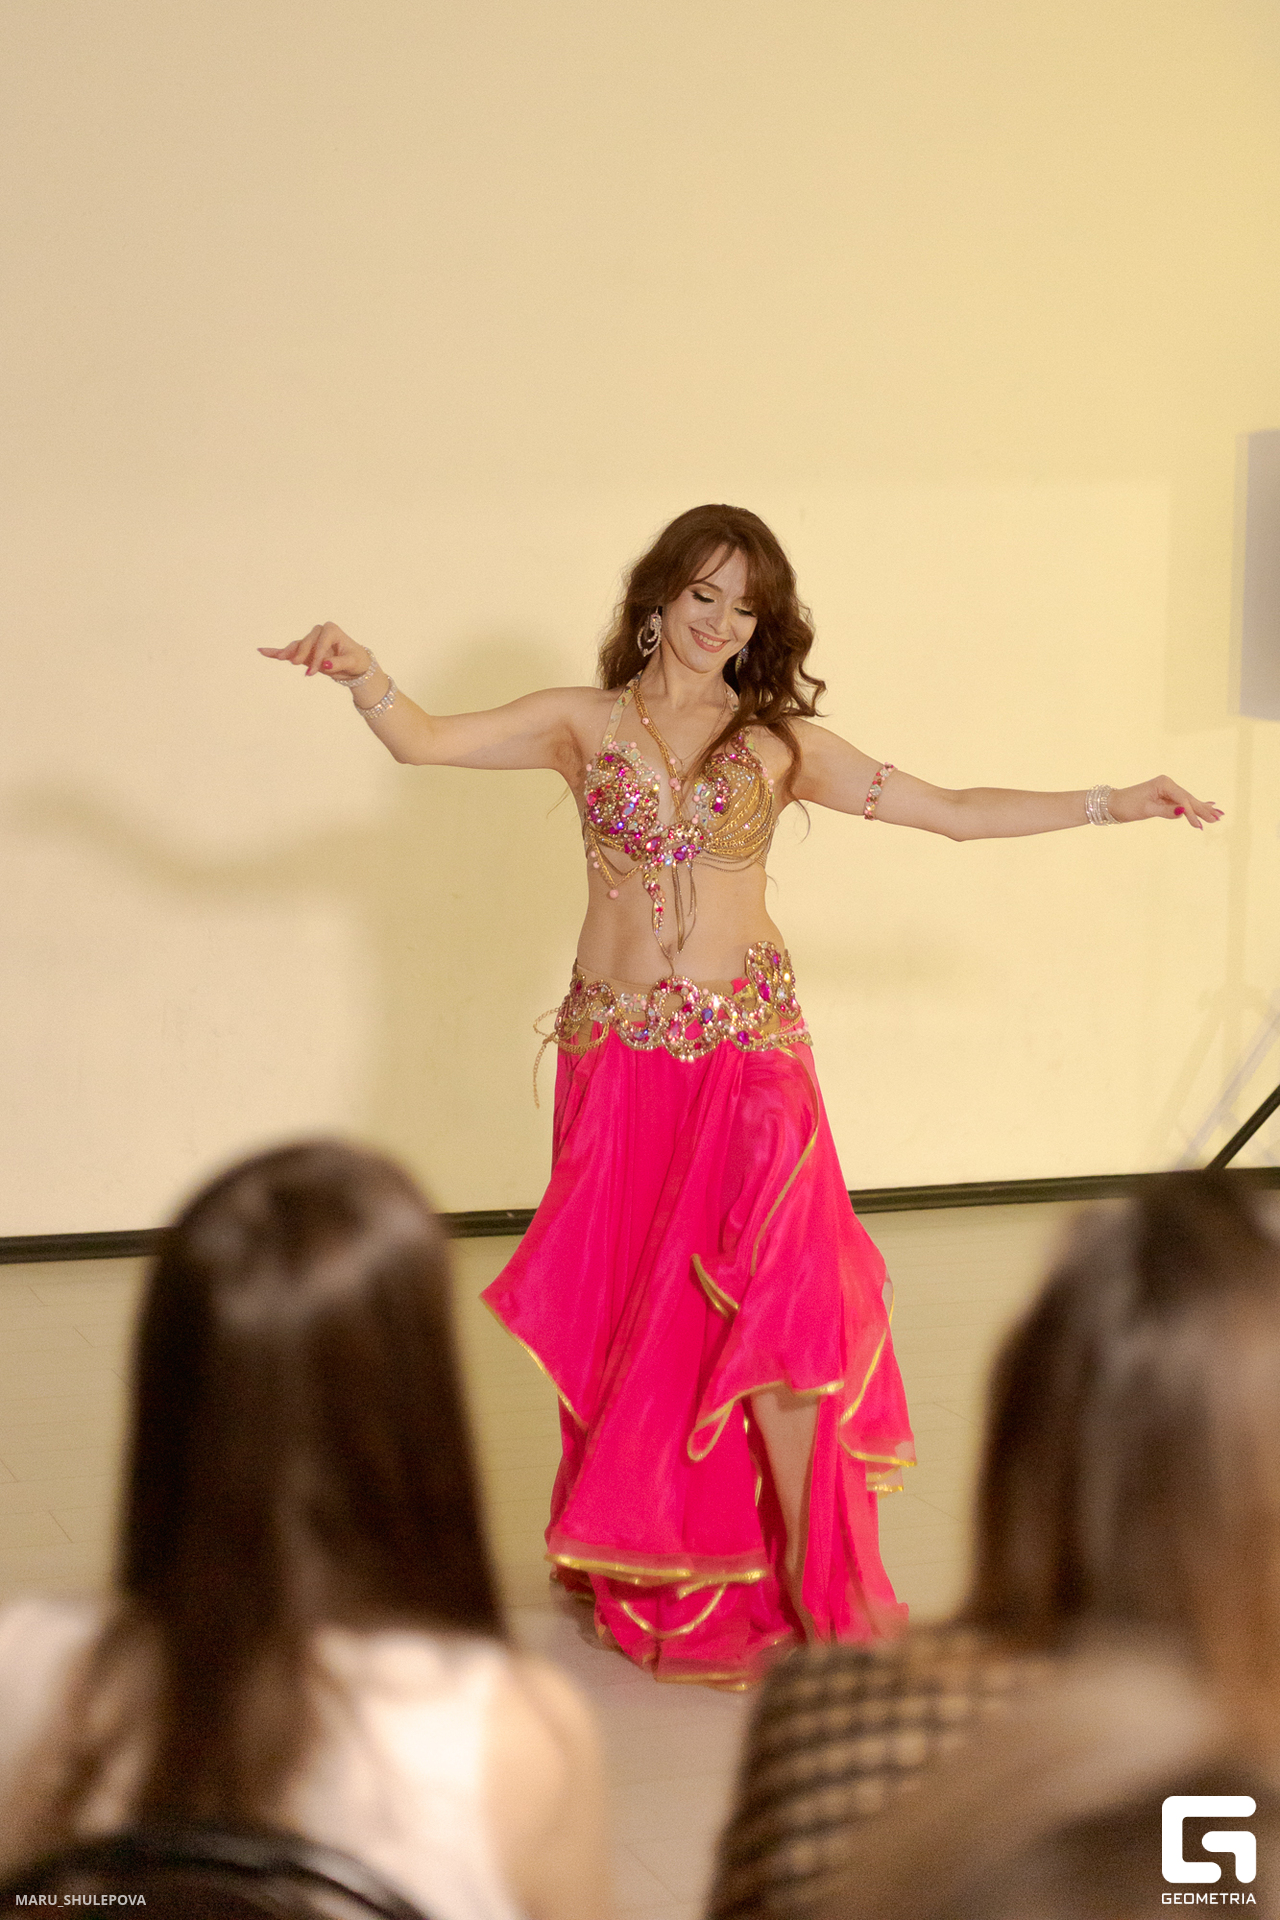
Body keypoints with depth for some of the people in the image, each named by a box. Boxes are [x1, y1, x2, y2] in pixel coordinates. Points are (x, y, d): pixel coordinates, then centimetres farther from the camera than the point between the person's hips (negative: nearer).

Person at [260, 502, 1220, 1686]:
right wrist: (362, 675, -22)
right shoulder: (583, 724, 6)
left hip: (749, 1050, -1)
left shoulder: (781, 743, 6)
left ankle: (808, 1590, -6)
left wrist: (1108, 805, 3)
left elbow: (951, 811, 7)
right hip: (619, 1053, 1)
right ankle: (643, 1569, 22)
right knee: (631, 1313, 6)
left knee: (767, 1299, -13)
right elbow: (424, 743, -3)